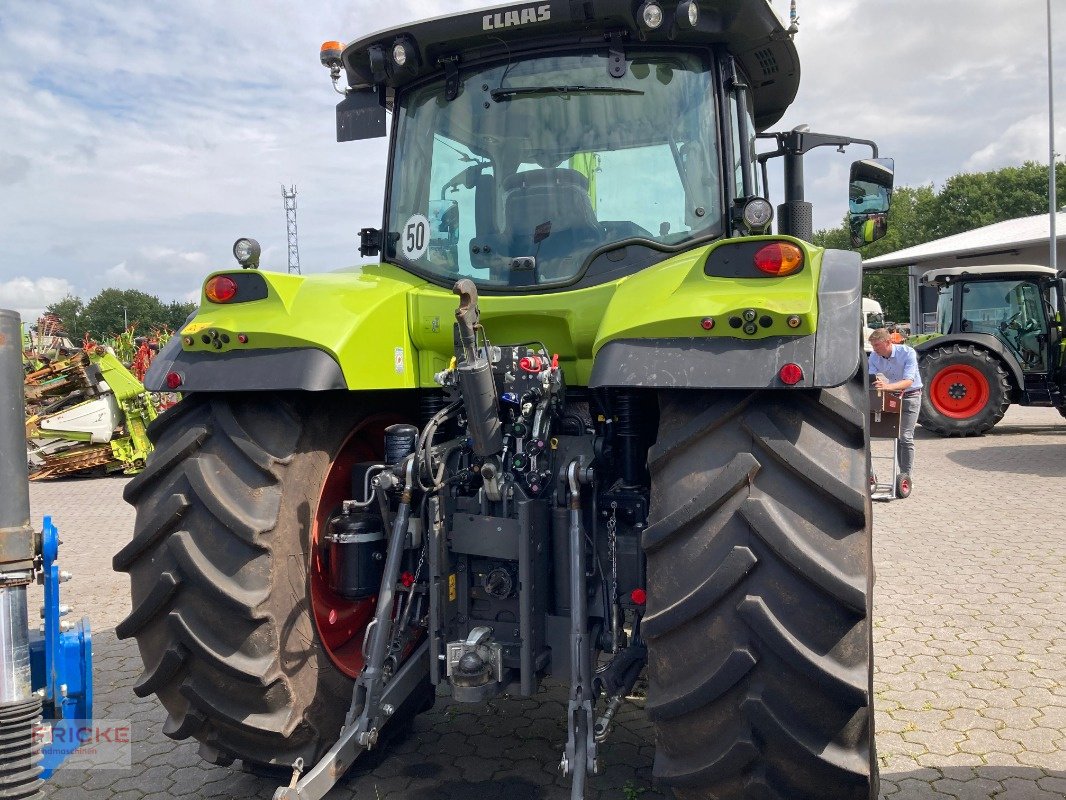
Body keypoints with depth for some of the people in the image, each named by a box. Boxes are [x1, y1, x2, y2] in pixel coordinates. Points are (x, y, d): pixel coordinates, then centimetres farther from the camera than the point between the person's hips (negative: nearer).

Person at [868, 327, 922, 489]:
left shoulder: (908, 353, -24)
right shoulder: (874, 357, -9)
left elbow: (908, 381, -34)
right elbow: (872, 380, -14)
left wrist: (888, 386, -51)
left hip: (910, 395, -5)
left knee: (905, 436, -12)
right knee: (896, 436, 5)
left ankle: (906, 477, -9)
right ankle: (904, 474, 13)